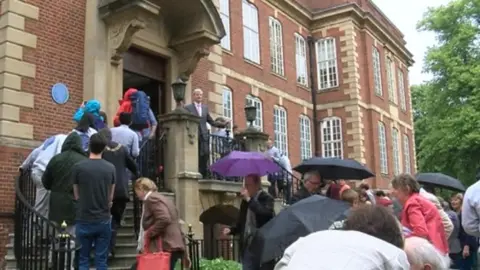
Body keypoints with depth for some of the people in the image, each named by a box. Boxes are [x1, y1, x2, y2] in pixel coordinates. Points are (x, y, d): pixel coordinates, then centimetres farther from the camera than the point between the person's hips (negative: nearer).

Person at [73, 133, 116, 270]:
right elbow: (110, 197, 6)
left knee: (83, 259, 10)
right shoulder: (111, 168, -3)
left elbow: (77, 195, 2)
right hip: (104, 221, 1)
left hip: (84, 221, -1)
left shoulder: (78, 167, -8)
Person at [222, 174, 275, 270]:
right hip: (247, 247, 6)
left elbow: (266, 214, -26)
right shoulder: (245, 201, 14)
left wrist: (249, 200, -21)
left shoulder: (266, 198, -5)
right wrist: (231, 230, 3)